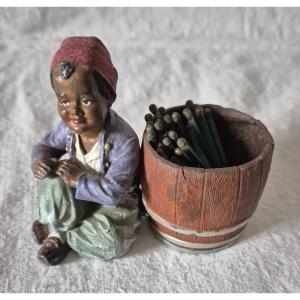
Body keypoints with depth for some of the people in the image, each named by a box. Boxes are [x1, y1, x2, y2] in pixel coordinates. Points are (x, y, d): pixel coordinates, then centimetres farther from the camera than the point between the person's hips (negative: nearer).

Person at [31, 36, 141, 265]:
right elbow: (46, 146, 3)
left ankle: (57, 233, 0)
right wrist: (40, 160, -20)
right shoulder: (68, 127, -17)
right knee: (51, 181, -23)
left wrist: (79, 180, -31)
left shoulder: (124, 141, -35)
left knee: (112, 241, -25)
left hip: (112, 203, -3)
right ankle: (57, 233, -3)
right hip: (75, 196, 4)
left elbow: (114, 191, -34)